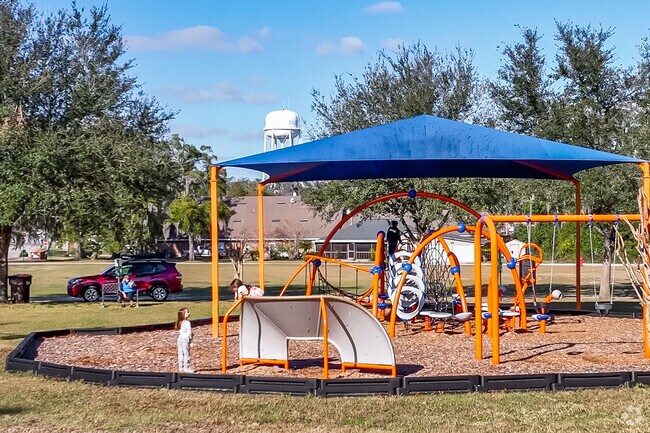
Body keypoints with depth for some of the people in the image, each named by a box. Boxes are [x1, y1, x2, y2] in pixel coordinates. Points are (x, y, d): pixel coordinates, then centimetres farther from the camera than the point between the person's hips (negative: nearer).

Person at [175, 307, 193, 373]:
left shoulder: (180, 322, 12)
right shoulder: (187, 322, -14)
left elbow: (180, 331, 13)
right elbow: (189, 331, -19)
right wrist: (190, 338, -9)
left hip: (180, 338, 9)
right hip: (185, 339, -9)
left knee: (180, 353, 12)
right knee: (186, 354, -2)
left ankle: (181, 367, 17)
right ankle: (186, 368, -1)